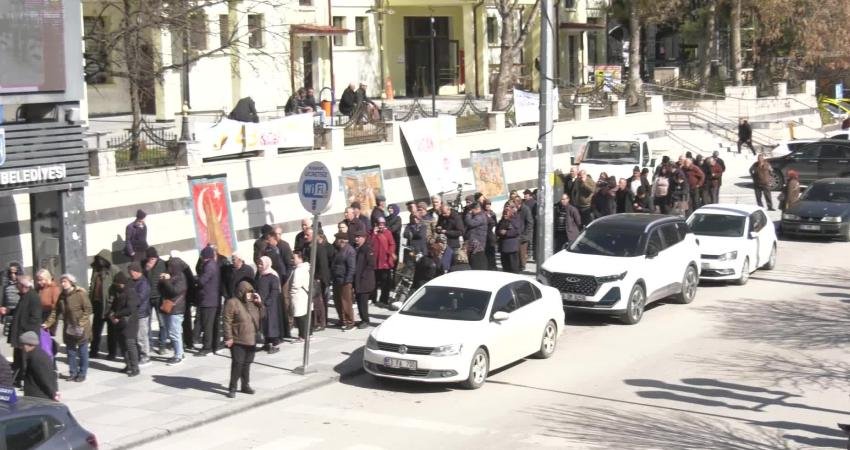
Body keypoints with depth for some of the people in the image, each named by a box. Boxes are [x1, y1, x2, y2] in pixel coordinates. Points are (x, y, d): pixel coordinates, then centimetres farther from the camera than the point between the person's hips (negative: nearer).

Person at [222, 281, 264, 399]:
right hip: (238, 341, -7)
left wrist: (260, 303, 2)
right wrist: (228, 337, -19)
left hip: (251, 340, 7)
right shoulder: (232, 303, -11)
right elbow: (226, 321, -14)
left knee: (247, 363, 14)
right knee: (237, 363, -8)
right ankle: (232, 388, 0)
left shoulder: (252, 302, 11)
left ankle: (245, 385, 26)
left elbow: (261, 315, 18)